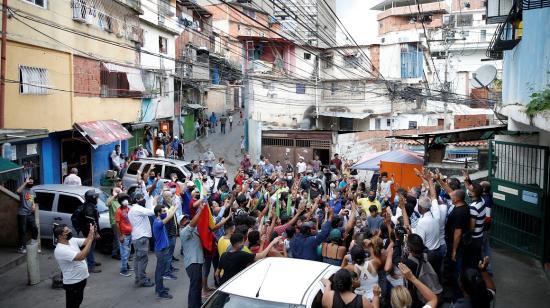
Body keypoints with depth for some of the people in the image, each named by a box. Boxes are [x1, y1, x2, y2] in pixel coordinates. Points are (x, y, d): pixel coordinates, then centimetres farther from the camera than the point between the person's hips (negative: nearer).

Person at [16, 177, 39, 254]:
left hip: (30, 214, 7)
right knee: (22, 231, -3)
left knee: (35, 229, 6)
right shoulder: (23, 190, -7)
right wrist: (25, 182, -25)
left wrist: (34, 205, 2)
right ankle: (21, 247, 7)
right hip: (22, 214, -7)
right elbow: (18, 191, -32)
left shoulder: (32, 191, 17)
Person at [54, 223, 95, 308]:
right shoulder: (60, 250, -27)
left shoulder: (72, 240, -1)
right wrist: (91, 238, -35)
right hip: (72, 282, -8)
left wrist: (92, 232, -22)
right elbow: (81, 256, -36)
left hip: (82, 278, 8)